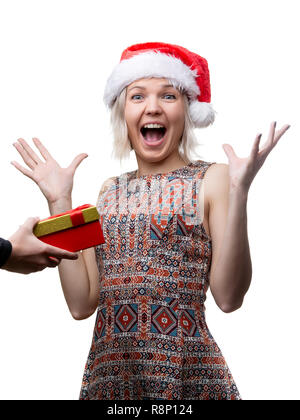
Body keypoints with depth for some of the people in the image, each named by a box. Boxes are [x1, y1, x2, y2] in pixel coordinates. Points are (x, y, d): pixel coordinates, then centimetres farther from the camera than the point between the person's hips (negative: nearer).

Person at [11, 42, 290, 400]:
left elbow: (229, 297, -12)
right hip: (107, 371, 4)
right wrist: (59, 203, 3)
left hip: (187, 375, -4)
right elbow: (82, 303, 2)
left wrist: (238, 192, -18)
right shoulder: (111, 190, 10)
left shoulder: (212, 178, -2)